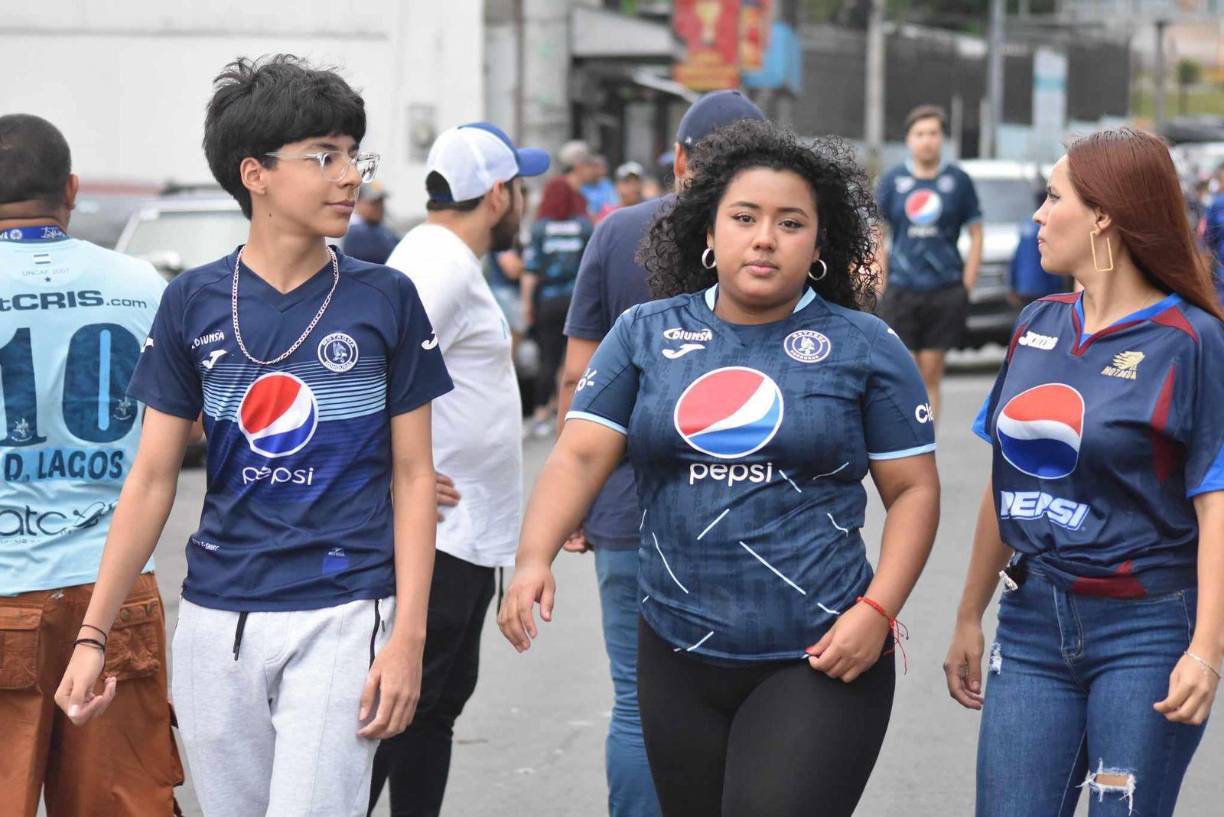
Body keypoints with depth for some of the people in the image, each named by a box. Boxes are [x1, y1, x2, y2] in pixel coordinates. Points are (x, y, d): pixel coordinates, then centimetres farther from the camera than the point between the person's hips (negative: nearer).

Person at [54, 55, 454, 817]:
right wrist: (93, 633, -1)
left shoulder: (386, 299, -1)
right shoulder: (194, 304, 2)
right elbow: (152, 479, 4)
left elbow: (413, 476, 1)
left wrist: (408, 636, -7)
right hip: (218, 623, 2)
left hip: (341, 617, -2)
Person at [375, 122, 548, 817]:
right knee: (401, 707, -8)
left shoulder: (445, 257, 16)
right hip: (440, 533, -11)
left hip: (464, 537, 11)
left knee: (438, 703, 15)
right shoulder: (441, 264, -17)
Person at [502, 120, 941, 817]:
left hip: (817, 662, -3)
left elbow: (913, 490, 2)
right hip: (679, 656, 3)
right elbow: (580, 456, -1)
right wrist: (535, 558, -18)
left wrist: (877, 610, -11)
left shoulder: (864, 347, 0)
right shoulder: (646, 335, 6)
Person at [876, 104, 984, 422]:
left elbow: (976, 234, 7)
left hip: (945, 291, 0)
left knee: (931, 374, 4)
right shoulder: (893, 180, 5)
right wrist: (881, 285, 1)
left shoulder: (958, 180, 4)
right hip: (901, 289, 0)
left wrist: (966, 286, 1)